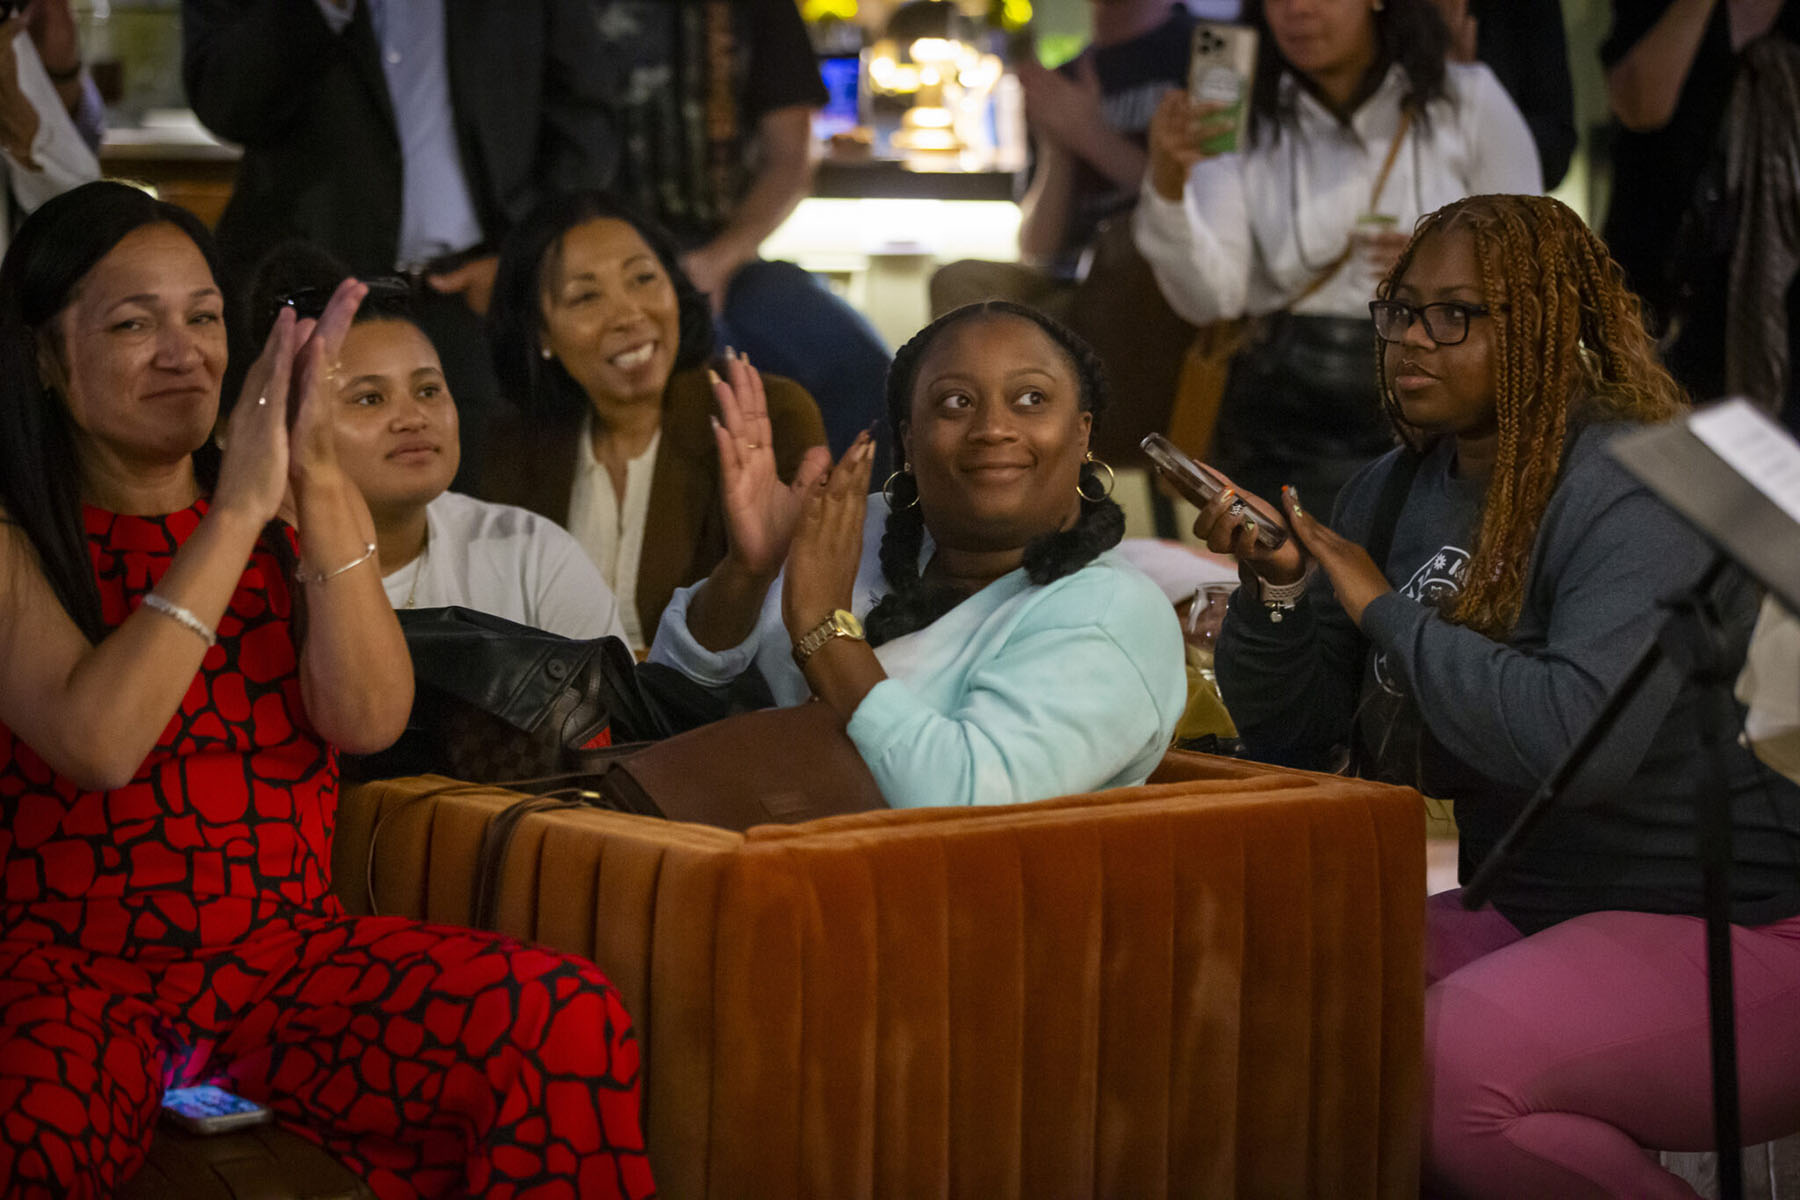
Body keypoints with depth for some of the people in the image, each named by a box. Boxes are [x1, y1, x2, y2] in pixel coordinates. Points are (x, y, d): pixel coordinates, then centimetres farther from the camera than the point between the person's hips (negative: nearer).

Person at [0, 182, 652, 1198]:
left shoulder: (283, 514, 12)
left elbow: (369, 720, -4)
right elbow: (98, 743, -18)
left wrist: (321, 481, -13)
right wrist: (237, 511, -18)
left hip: (286, 951, 4)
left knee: (566, 1020, -22)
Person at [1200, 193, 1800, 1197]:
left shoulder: (1635, 493, -15)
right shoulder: (1396, 492, 10)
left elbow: (1576, 736, -32)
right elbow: (1290, 735, 11)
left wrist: (1387, 612, -19)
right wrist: (1276, 587, -9)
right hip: (1527, 914, 9)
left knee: (1446, 1063, -31)